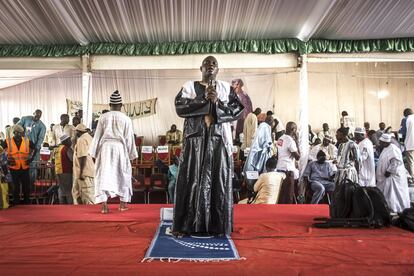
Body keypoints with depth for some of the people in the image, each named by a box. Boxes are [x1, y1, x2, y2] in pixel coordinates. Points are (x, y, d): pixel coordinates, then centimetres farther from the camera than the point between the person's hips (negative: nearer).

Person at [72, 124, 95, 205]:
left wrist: (81, 172, -21)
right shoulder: (89, 137, 16)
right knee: (76, 192, 18)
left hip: (84, 172, -10)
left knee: (87, 194, -7)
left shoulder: (82, 140, -14)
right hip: (90, 170, 10)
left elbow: (83, 157, -22)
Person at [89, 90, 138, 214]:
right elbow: (129, 138, 0)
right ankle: (123, 203, 19)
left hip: (105, 147, 1)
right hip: (120, 148, 0)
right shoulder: (126, 119, -1)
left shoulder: (103, 117, 2)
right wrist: (131, 154, 8)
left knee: (104, 174, 1)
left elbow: (97, 135, 4)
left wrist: (94, 152, 11)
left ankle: (104, 204, -7)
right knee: (123, 174, 13)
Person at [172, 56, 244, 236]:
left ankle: (218, 225, 10)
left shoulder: (226, 88, 12)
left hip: (219, 140, 1)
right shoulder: (189, 86, 9)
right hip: (195, 139, -1)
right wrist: (204, 99, -11)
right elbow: (180, 107, -6)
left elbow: (238, 110, 1)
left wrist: (218, 102, -12)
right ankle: (185, 225, 5)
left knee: (219, 180, 1)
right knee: (192, 180, -2)